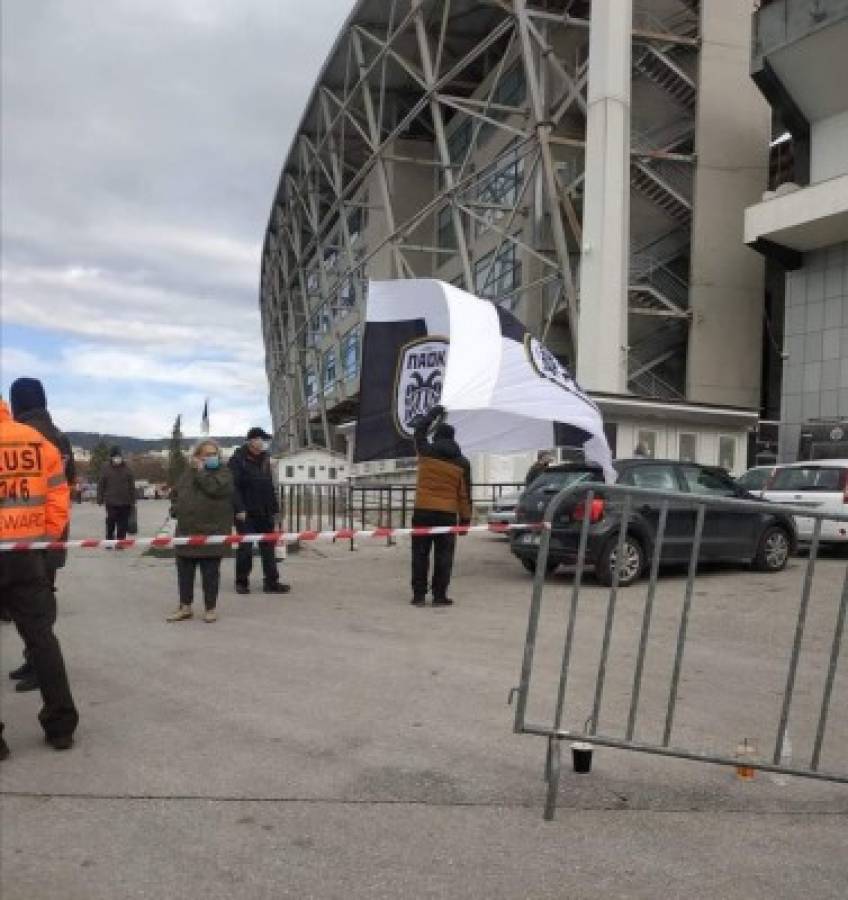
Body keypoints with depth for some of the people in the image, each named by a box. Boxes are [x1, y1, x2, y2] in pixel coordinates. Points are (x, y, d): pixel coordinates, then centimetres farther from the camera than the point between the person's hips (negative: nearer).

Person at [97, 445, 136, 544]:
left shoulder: (127, 470, 7)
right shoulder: (106, 469, 3)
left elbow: (132, 487, 10)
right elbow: (101, 486, 6)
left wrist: (132, 501, 7)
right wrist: (100, 499, 1)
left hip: (125, 503, 1)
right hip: (111, 502, -1)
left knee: (122, 525, 3)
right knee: (110, 524, -1)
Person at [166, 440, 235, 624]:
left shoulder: (224, 474, -2)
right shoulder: (188, 474, 12)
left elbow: (213, 487, -22)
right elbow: (175, 494, 25)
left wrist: (201, 470, -11)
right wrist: (176, 508, 6)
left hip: (211, 533, -5)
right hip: (186, 531, 5)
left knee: (210, 573, 3)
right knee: (184, 572, 11)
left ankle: (211, 608, 16)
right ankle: (185, 607, 23)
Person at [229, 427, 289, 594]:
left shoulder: (264, 458, 13)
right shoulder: (237, 460, -8)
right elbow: (234, 486, -14)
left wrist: (274, 507, 13)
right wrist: (239, 509, -20)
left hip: (264, 512, 6)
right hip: (246, 512, -6)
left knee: (268, 547, 6)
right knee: (245, 547, 0)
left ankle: (272, 582, 11)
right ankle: (241, 582, 14)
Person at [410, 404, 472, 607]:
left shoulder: (426, 452, 1)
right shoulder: (461, 463, 3)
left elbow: (419, 429, 21)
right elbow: (464, 494, 3)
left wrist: (434, 413, 31)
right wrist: (465, 518, 8)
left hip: (422, 511, 0)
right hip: (447, 514, 0)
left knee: (420, 554, 5)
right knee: (443, 555, 5)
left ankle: (419, 595, 6)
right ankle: (439, 595, 4)